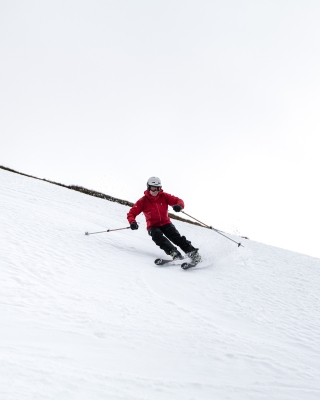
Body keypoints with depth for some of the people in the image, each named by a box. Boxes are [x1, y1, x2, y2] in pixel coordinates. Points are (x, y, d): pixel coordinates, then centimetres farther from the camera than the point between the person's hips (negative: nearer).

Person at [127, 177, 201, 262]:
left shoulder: (164, 196, 1)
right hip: (153, 226, -2)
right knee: (158, 237, -31)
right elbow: (131, 213, -4)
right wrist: (132, 222, -26)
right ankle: (174, 253, -47)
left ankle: (192, 252, -25)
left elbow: (178, 200, -3)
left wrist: (179, 206, -28)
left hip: (166, 223, 2)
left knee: (177, 237, -21)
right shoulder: (143, 201, -3)